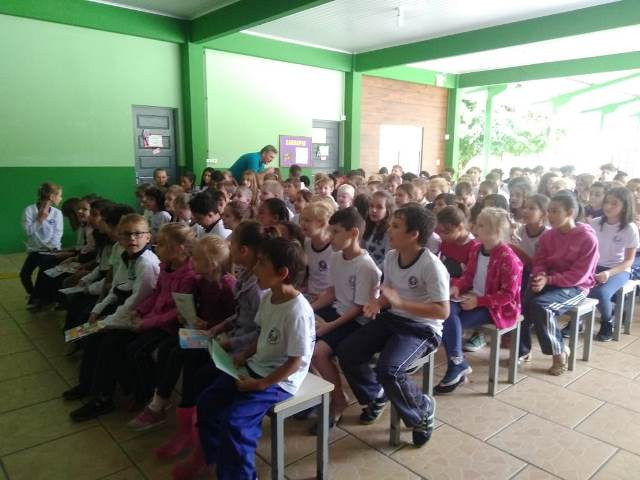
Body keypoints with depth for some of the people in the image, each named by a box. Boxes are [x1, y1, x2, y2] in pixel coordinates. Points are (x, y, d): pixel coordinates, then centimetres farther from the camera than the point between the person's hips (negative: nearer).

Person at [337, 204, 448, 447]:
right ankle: (376, 396, 23)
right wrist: (377, 303, -9)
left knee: (388, 369, -29)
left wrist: (399, 303, -29)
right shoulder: (390, 257, 2)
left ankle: (424, 411, 2)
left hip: (422, 328, -7)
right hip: (392, 319, 8)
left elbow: (443, 311, -23)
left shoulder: (432, 266, -21)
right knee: (346, 352, -4)